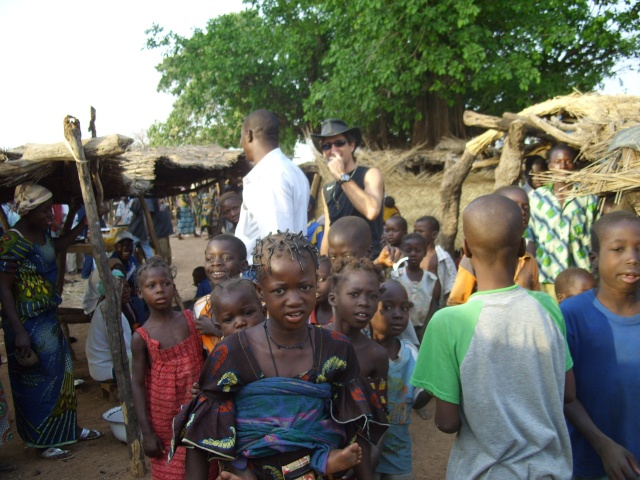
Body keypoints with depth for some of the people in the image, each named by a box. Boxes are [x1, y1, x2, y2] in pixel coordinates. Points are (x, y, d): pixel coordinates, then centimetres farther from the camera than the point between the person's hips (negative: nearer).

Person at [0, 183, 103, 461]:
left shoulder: (41, 232, 3)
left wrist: (82, 226, 22)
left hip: (48, 318, 9)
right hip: (28, 323, -8)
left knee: (61, 372, 18)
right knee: (36, 381, 5)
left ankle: (69, 429, 35)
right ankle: (43, 442, 22)